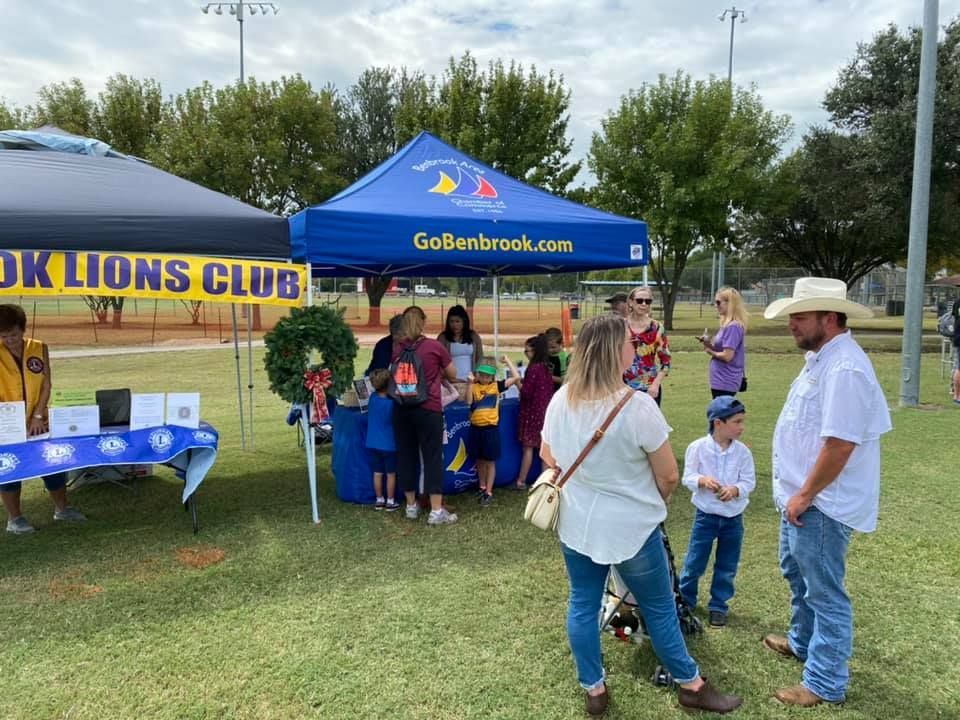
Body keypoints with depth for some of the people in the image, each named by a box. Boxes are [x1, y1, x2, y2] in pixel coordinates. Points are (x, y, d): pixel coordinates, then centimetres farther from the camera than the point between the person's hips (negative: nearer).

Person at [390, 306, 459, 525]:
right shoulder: (435, 347, -5)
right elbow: (452, 375, 7)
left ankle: (411, 506, 22)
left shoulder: (397, 350, 3)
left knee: (406, 455, 12)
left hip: (402, 409, 4)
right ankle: (436, 511, 1)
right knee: (433, 457, 1)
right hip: (428, 409, -4)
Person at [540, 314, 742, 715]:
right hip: (631, 527, -4)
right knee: (659, 608, 14)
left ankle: (593, 689, 31)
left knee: (582, 605, 17)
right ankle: (690, 685, 34)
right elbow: (669, 476, -14)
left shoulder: (561, 400, -6)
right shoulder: (638, 406, -23)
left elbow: (547, 457, 9)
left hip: (576, 523, 5)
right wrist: (650, 503, 7)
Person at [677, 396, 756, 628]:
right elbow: (687, 478, -8)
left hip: (733, 518, 2)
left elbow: (749, 481, -4)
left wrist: (735, 489, -24)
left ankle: (718, 606, 31)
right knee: (694, 563, 7)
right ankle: (684, 601, 27)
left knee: (727, 567, 13)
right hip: (706, 516, -2)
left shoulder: (742, 451, -6)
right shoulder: (697, 447, -12)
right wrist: (702, 480, -28)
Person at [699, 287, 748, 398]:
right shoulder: (727, 324, 12)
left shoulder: (733, 327, -17)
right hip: (720, 380, 9)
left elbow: (727, 356, -22)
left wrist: (710, 352, -6)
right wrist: (709, 344, -1)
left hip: (725, 382, -9)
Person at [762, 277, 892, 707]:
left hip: (820, 505, -10)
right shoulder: (821, 357, 8)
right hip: (801, 498, 11)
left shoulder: (844, 368, -25)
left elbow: (840, 445, -28)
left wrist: (804, 496, -19)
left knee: (824, 592, 5)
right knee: (797, 573, 26)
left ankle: (826, 683, 21)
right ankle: (803, 642, 47)